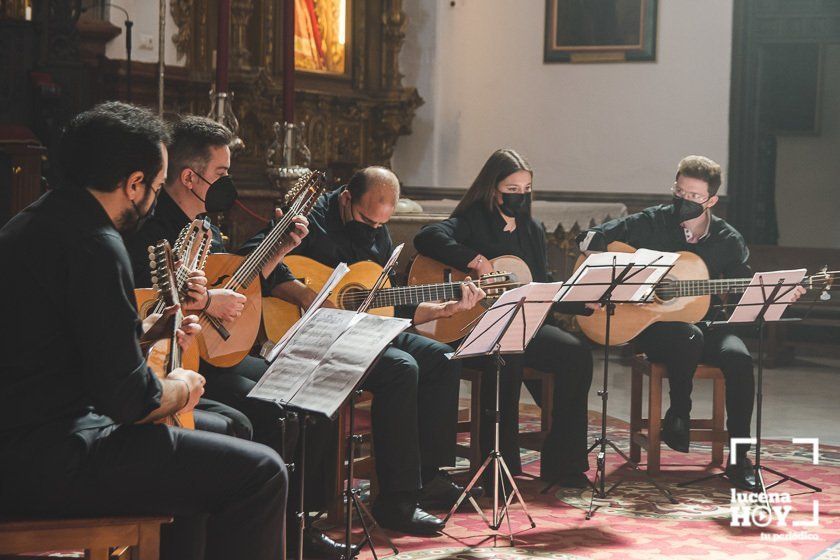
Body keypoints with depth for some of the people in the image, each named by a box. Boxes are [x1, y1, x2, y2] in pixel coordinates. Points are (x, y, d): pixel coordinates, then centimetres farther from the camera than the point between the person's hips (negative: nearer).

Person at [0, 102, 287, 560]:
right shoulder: (95, 246, -17)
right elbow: (128, 397, -19)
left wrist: (143, 335, 21)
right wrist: (180, 390, 0)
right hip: (48, 461, -11)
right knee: (261, 473, -11)